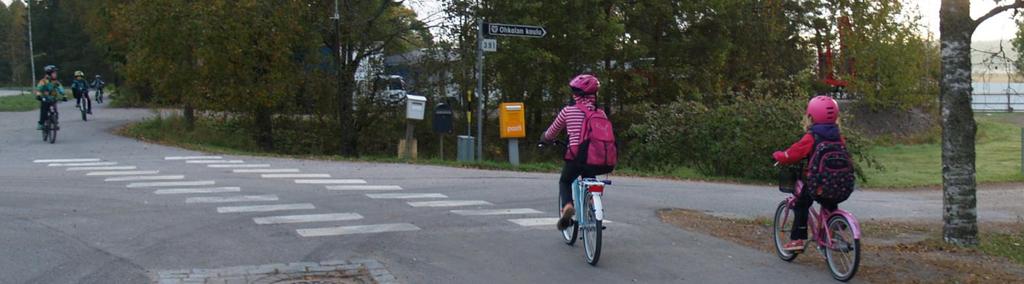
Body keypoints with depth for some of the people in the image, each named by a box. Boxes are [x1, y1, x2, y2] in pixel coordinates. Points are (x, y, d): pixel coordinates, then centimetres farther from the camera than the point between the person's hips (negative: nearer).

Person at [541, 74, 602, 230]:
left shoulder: (568, 110, 4)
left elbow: (552, 131, 17)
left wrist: (544, 139, 38)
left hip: (575, 156, -3)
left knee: (565, 182, 23)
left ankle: (567, 205, -3)